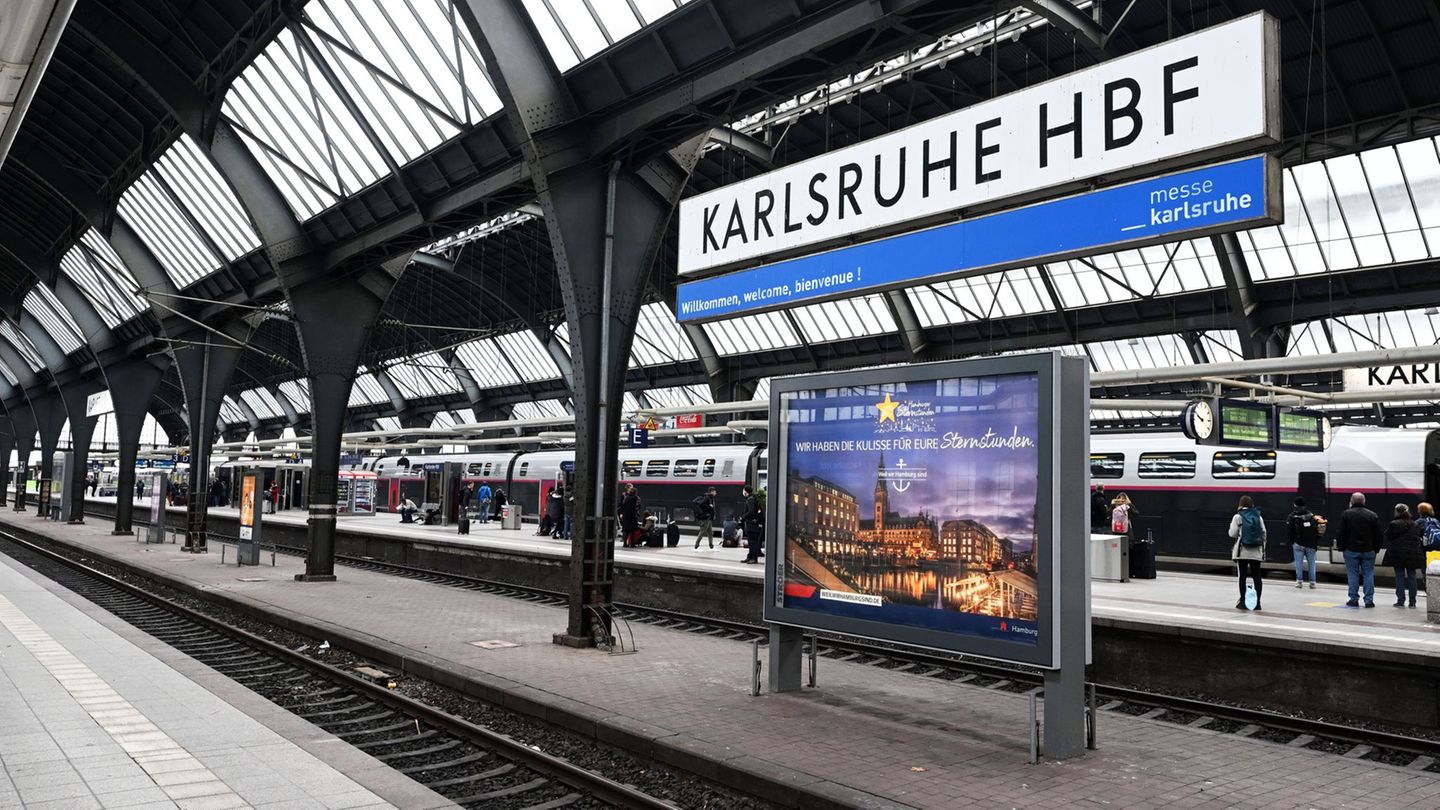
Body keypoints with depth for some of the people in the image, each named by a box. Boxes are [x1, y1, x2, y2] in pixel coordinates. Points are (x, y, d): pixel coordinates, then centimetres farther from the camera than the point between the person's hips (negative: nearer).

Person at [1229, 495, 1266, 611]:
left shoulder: (1238, 517, -5)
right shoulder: (1258, 517, 6)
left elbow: (1232, 533, -5)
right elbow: (1264, 533, 7)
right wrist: (1263, 550, 14)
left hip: (1242, 550, -3)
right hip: (1256, 552, 3)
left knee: (1242, 576, 2)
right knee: (1256, 576, 6)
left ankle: (1243, 601, 4)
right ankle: (1257, 602, 6)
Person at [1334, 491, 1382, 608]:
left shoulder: (1346, 514, -5)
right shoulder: (1372, 515, 3)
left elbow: (1340, 533, -6)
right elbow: (1378, 534, 5)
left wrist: (1341, 547, 4)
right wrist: (1376, 549, 13)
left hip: (1351, 550, -2)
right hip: (1368, 550, 2)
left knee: (1353, 574, 3)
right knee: (1368, 574, 5)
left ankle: (1354, 599, 4)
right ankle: (1369, 600, 4)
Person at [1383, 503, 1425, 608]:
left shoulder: (1394, 524, -9)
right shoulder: (1416, 525, 6)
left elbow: (1388, 537, -6)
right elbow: (1421, 538, 9)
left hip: (1398, 554, -4)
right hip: (1413, 554, 4)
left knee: (1399, 576, 1)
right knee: (1412, 576, 8)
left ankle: (1400, 600, 0)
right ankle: (1412, 601, 10)